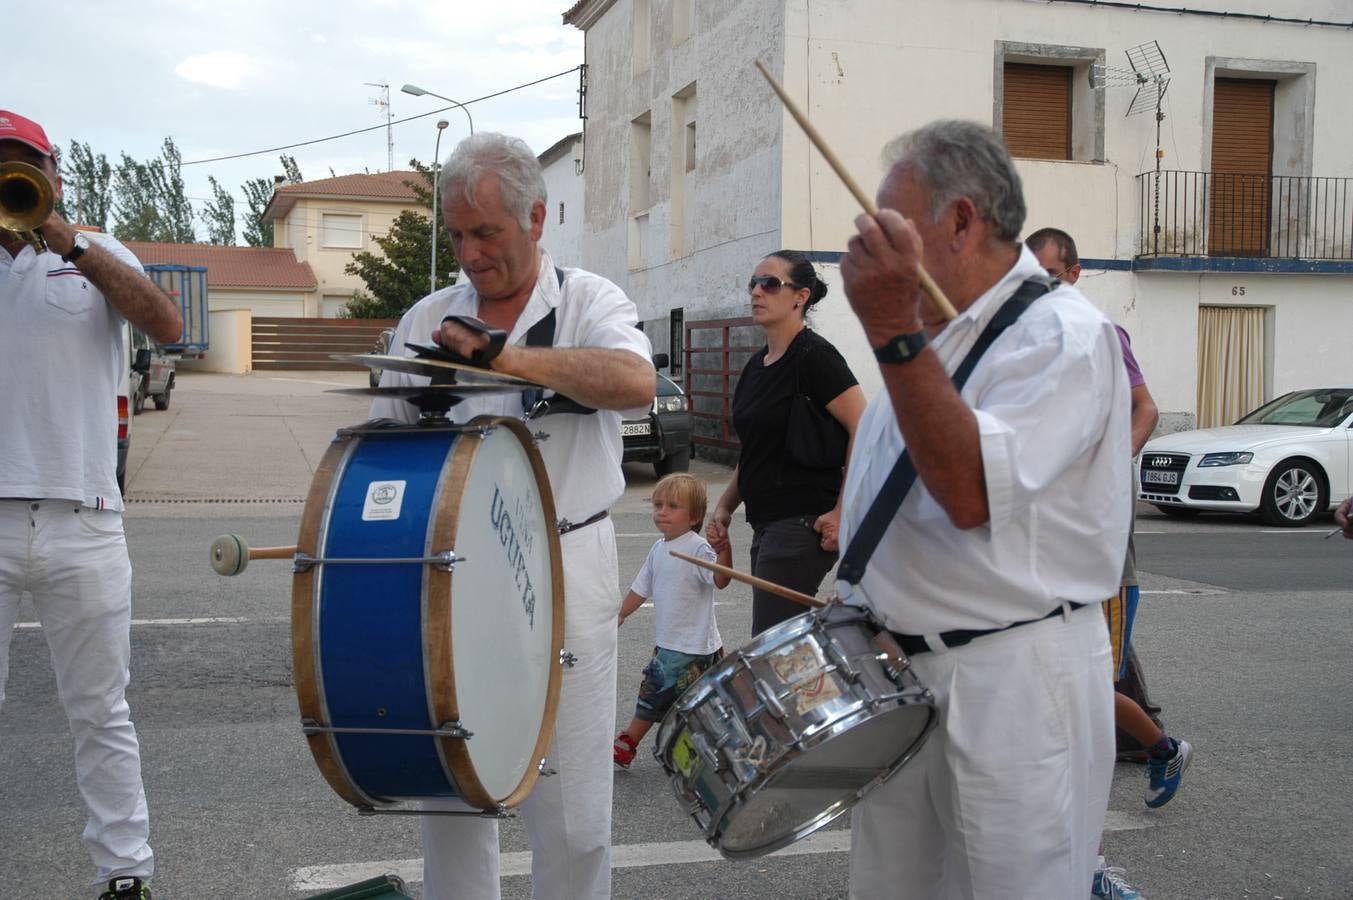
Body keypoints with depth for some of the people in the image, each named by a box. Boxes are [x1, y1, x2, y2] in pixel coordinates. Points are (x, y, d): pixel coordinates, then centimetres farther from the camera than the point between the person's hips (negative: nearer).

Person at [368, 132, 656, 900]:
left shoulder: (589, 303, -2)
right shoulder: (426, 321, 8)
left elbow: (636, 383, -23)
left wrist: (506, 356, -29)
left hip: (565, 577, -3)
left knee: (571, 807, 5)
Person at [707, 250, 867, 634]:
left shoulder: (814, 355, -12)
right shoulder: (757, 364, 14)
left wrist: (843, 512, -20)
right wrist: (724, 506, 11)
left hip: (803, 525, -9)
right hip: (767, 526, 9)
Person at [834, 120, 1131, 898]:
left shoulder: (1064, 336, -15)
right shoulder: (934, 335, 13)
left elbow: (970, 495, -28)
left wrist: (894, 331, -33)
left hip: (1010, 687, -8)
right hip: (896, 677, 9)